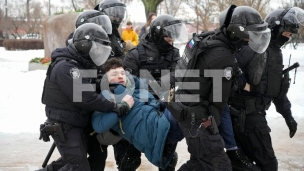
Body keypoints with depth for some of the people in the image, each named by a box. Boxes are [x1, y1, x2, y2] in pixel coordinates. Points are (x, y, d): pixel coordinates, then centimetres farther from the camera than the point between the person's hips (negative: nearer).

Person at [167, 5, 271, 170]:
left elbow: (182, 68, 15)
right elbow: (219, 97, -14)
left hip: (183, 106, 10)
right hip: (197, 118, -10)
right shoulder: (223, 57, -25)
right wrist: (213, 122, 1)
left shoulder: (206, 38, 1)